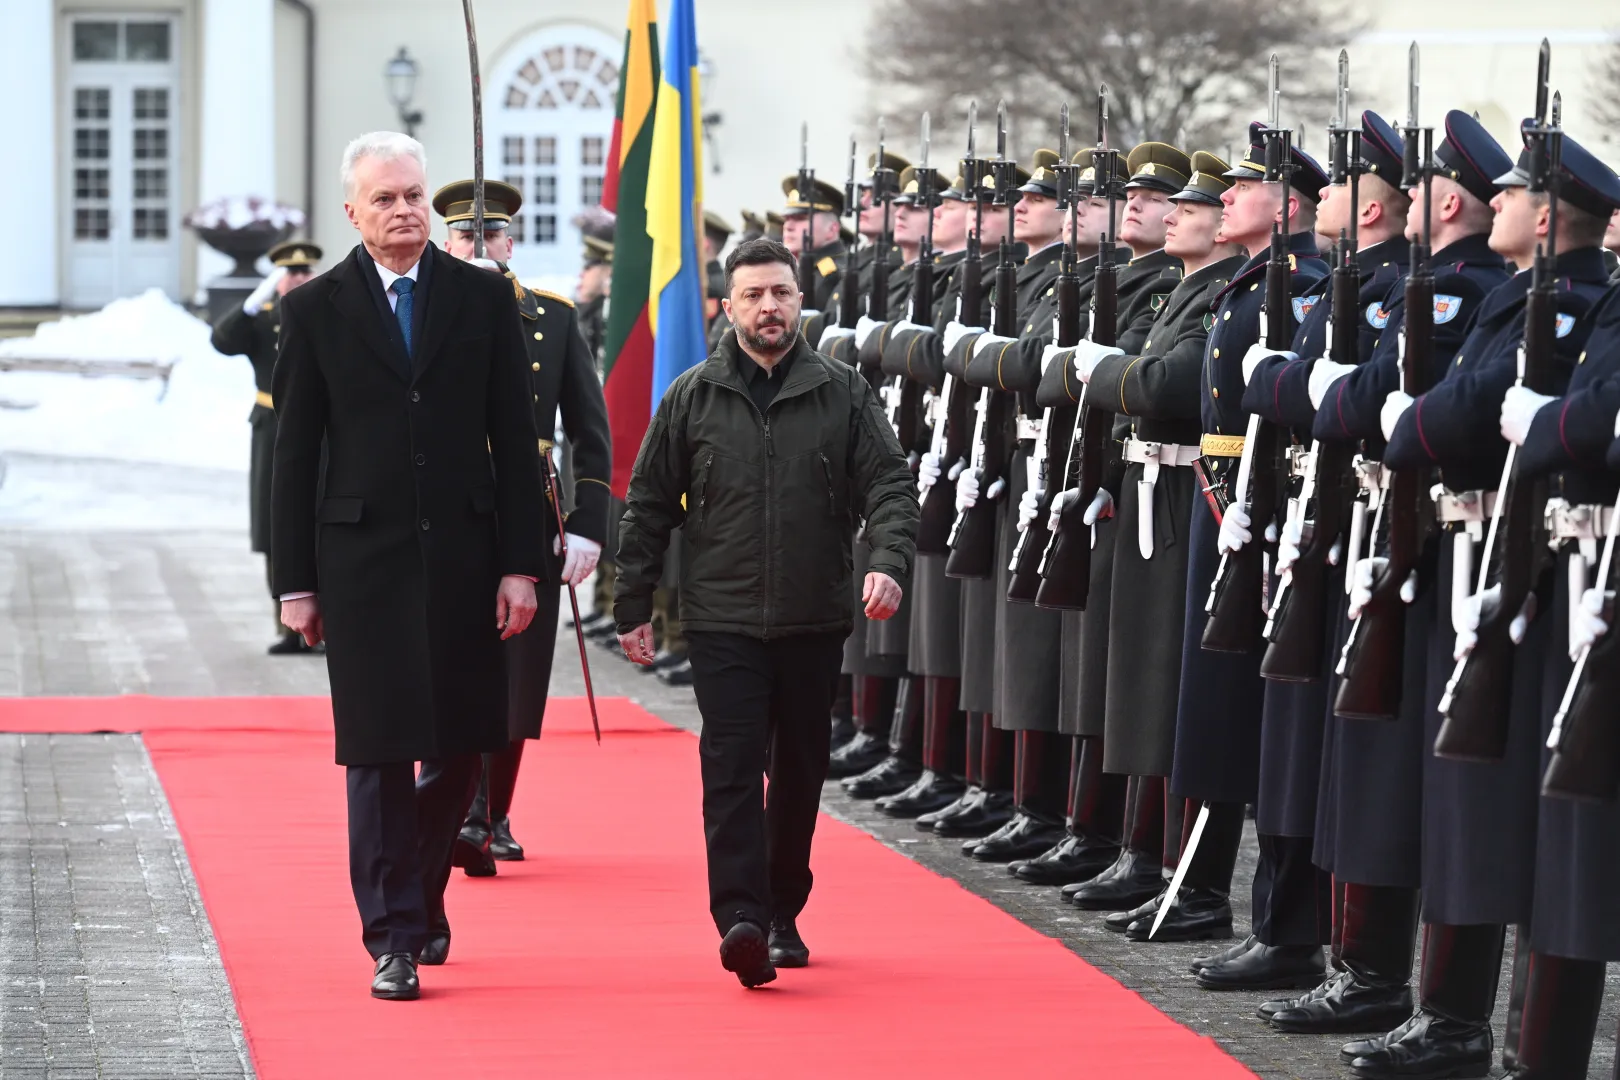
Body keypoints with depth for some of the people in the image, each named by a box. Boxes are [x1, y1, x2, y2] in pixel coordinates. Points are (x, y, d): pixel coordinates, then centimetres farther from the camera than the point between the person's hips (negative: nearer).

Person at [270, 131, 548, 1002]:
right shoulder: (315, 310, 2)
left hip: (463, 556, 2)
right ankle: (395, 939, 2)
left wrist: (521, 564, -1)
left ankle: (420, 893, 30)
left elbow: (514, 439, 5)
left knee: (462, 746, 7)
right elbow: (294, 455, 3)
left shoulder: (484, 299, 6)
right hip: (363, 560, -2)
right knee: (379, 755, -3)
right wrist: (296, 581, -1)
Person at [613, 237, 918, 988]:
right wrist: (632, 607, 6)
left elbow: (888, 483, -1)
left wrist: (890, 561, -19)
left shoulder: (843, 394, 4)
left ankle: (783, 914, 24)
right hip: (723, 617, -2)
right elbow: (649, 506, 8)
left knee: (800, 771, 10)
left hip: (815, 618, 2)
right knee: (732, 766, -13)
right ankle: (740, 919, -20)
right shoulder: (692, 398, 4)